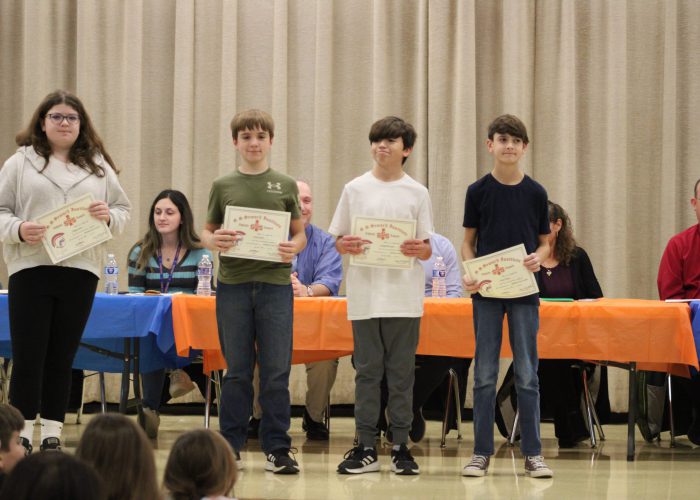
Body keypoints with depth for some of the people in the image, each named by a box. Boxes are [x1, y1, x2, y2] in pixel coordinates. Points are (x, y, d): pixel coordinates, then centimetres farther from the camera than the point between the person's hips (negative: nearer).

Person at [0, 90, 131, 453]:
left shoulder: (98, 167, 14)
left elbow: (123, 210, 15)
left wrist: (109, 216, -7)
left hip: (80, 272, 2)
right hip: (31, 269, -2)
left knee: (62, 358, 6)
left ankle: (52, 434, 11)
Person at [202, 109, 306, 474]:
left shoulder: (285, 186, 7)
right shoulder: (223, 186, 7)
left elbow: (300, 233, 11)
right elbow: (207, 231, 11)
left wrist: (294, 248, -11)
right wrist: (214, 241, -11)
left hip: (275, 283, 0)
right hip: (233, 284, 0)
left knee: (276, 372, 0)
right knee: (237, 371, 5)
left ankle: (277, 448, 6)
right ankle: (230, 447, 12)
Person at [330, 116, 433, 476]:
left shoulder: (417, 193, 6)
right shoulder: (355, 189, 7)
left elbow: (427, 249, 6)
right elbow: (337, 240, 9)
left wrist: (419, 249, -16)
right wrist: (345, 245, -13)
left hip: (403, 297, 0)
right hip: (365, 294, 0)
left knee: (401, 372, 3)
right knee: (367, 371, 3)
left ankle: (401, 446, 8)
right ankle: (366, 448, 6)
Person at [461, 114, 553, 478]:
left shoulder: (535, 193, 3)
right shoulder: (478, 191, 2)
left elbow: (544, 241, 10)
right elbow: (468, 241, 7)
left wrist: (538, 258, -12)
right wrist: (468, 273, -11)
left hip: (524, 291, 0)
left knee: (527, 375, 2)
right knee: (484, 374, 3)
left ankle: (532, 454, 7)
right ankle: (481, 452, 8)